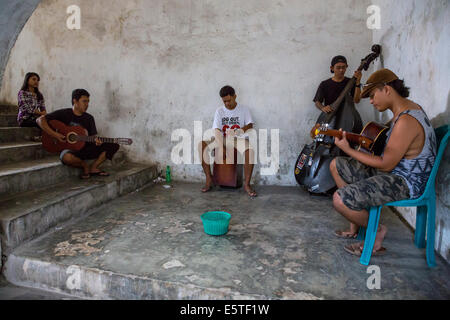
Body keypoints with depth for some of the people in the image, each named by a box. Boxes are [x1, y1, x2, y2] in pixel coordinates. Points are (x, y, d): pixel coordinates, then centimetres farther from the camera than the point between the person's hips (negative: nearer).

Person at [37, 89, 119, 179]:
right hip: (69, 148, -4)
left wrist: (96, 141, -18)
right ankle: (85, 166, -8)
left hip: (85, 148, 4)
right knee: (67, 157, -42)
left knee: (113, 146, -12)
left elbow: (93, 136, 6)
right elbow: (40, 120, -9)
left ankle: (93, 168, -6)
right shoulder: (64, 114, -4)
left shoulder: (89, 118, 9)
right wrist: (54, 134, -19)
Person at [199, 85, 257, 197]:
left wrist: (240, 131, -25)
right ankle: (209, 179, -14)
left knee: (250, 150, -37)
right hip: (222, 139, 2)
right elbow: (217, 130, -6)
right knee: (202, 145, -22)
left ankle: (246, 184, -25)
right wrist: (220, 147, -23)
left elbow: (250, 125, -1)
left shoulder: (244, 109, 3)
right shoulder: (219, 111, 4)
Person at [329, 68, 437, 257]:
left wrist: (348, 149, -18)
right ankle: (356, 224, 20)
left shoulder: (406, 121, -27)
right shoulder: (407, 107, 6)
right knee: (336, 165, 14)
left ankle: (376, 230, 4)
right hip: (393, 170, 11)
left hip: (406, 183, -11)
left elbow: (386, 164, -23)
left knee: (340, 200, -27)